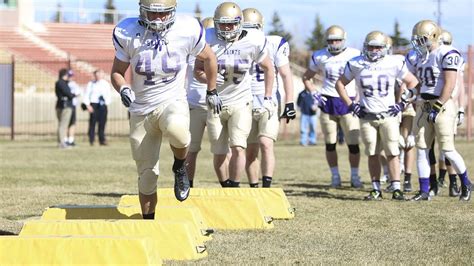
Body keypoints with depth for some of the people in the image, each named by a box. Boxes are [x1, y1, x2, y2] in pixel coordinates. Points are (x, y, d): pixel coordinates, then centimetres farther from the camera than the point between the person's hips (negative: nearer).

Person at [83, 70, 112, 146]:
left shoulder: (106, 84, 11)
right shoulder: (91, 84, 3)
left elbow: (109, 95, 17)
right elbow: (86, 95, 1)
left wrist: (107, 102, 0)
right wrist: (88, 105, -8)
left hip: (103, 105, 3)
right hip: (93, 105, -3)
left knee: (102, 123, 1)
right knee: (92, 123, -4)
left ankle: (102, 140, 3)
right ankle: (91, 140, 1)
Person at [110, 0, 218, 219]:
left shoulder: (187, 30, -9)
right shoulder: (128, 33, -7)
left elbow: (208, 58, 10)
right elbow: (117, 72, 5)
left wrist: (212, 91, 18)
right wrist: (123, 89, -16)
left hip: (172, 102, -2)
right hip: (141, 110, 2)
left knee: (176, 129, -38)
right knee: (147, 175, 3)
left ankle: (179, 168, -7)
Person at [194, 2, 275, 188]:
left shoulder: (253, 42, -10)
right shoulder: (209, 40, -10)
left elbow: (268, 68, 6)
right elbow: (197, 71, -2)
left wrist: (268, 98, 3)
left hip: (241, 104, -1)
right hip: (216, 103, 1)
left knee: (238, 149, -19)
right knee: (219, 155, 5)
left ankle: (234, 187, -7)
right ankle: (225, 187, 26)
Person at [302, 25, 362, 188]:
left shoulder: (354, 55, -2)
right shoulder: (319, 57, 4)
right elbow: (306, 77, 17)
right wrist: (315, 94, 3)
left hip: (348, 103, -2)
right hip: (328, 102, 2)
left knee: (353, 143, -4)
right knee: (330, 144, 4)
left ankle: (354, 176, 11)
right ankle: (335, 176, 16)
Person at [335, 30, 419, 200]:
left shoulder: (394, 63, -3)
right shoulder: (356, 64, 0)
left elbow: (412, 83, 7)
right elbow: (340, 84, 11)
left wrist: (402, 103, 0)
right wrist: (351, 105, 3)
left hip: (389, 116, -2)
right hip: (367, 116, 2)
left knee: (392, 153, -6)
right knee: (372, 154, 5)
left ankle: (396, 190, -4)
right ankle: (376, 190, 11)